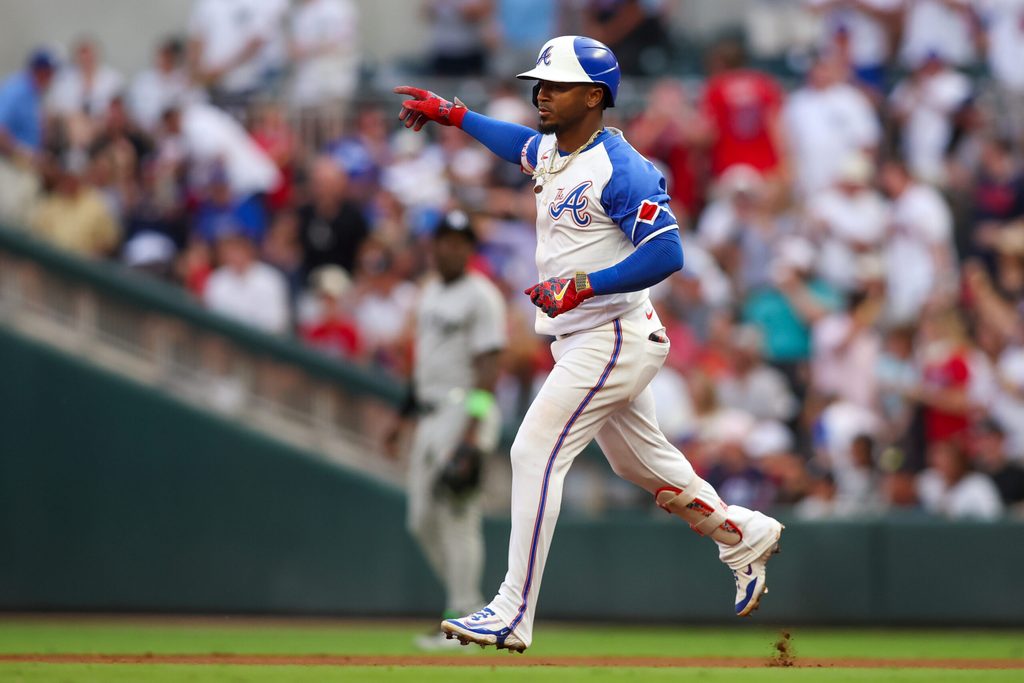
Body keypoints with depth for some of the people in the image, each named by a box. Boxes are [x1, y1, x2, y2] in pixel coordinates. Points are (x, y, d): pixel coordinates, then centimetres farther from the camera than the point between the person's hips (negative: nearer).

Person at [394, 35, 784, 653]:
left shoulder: (621, 169, -20)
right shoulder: (551, 151, 9)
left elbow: (666, 255, -27)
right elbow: (522, 144, 35)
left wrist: (585, 287, -32)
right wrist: (452, 115, 30)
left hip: (614, 338, -10)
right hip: (581, 340, 10)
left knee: (536, 452, -16)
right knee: (639, 461, 21)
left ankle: (514, 614, -17)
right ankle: (744, 537, 39)